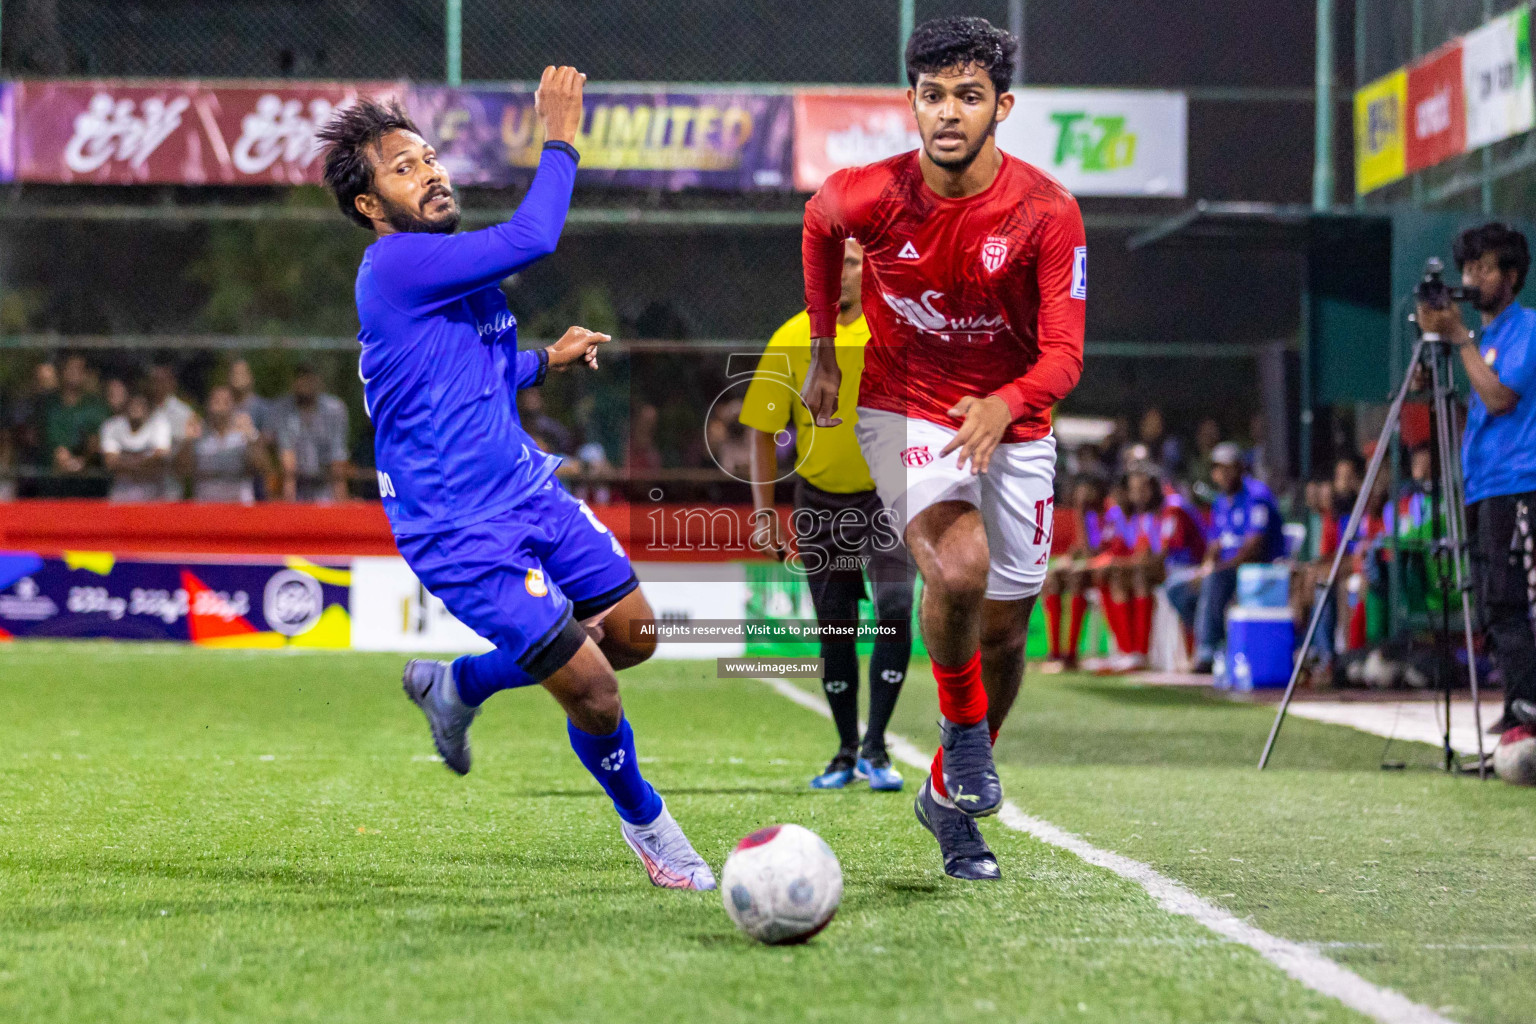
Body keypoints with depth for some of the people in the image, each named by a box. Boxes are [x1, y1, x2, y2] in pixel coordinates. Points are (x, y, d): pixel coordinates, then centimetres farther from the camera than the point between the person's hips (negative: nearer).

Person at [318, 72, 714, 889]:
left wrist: (546, 361, 17)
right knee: (594, 695, -9)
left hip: (529, 491, 9)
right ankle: (643, 820, 21)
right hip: (464, 536, -9)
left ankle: (458, 684, 29)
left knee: (634, 636, 11)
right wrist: (559, 140, -17)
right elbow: (529, 240, -27)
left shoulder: (456, 269, 10)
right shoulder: (394, 265, -19)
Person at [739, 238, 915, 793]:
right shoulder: (789, 341, -6)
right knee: (834, 634, 7)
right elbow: (763, 431, 0)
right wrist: (764, 512, -3)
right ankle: (847, 751, 23)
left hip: (885, 495, -1)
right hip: (819, 501, 1)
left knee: (895, 614, -18)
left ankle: (874, 747, -9)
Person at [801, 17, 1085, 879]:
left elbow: (1064, 353, -21)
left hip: (1012, 424, 2)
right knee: (960, 568, -29)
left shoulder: (1047, 211, -18)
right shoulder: (867, 197, -15)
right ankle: (963, 731, -2)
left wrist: (1006, 406, -41)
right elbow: (820, 225, 11)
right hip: (905, 410, -2)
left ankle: (950, 796, 31)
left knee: (1003, 633, 8)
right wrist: (824, 348, 14)